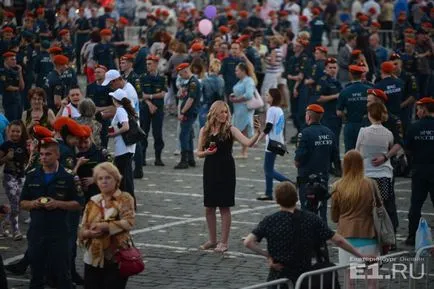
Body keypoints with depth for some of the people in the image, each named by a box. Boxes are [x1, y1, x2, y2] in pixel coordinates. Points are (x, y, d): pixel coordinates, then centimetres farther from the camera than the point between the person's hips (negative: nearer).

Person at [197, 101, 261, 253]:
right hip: (210, 170, 4)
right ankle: (212, 240, 22)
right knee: (209, 207, 8)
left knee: (224, 206, 0)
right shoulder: (205, 130, 5)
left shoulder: (230, 130, -5)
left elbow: (248, 143, -16)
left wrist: (257, 133, -34)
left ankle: (224, 242, 7)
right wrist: (206, 152, -12)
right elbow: (199, 153, 9)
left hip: (226, 171, -3)